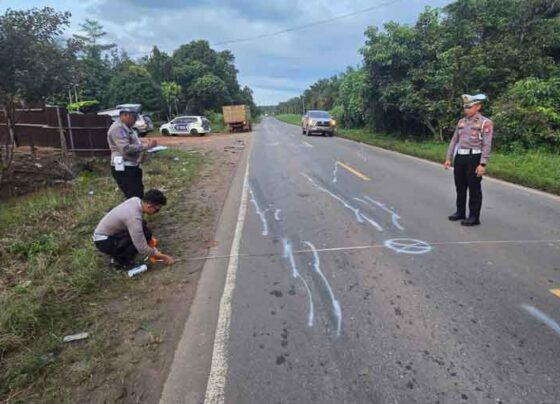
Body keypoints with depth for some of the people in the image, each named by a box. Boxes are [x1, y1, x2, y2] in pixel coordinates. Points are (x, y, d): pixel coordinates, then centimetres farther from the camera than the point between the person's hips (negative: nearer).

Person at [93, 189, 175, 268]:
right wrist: (164, 257, -17)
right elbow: (143, 249, -29)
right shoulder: (134, 218, -32)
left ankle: (117, 254, 10)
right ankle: (120, 261, -5)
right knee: (145, 233, -22)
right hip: (104, 242, -9)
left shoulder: (136, 200, -8)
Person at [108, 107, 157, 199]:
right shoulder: (118, 128, -14)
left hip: (132, 167, 11)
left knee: (139, 196, 14)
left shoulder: (126, 128, 18)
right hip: (123, 168, -11)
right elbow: (126, 148, -27)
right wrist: (147, 146, -25)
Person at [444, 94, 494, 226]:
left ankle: (474, 217, 10)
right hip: (459, 157, 6)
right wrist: (448, 158, 9)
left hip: (474, 158, -6)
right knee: (460, 187, 13)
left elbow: (487, 145, -12)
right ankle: (460, 212, 27)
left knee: (474, 189, 1)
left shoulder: (485, 123, -6)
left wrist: (482, 164, -18)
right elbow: (454, 141, 15)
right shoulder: (461, 122, 12)